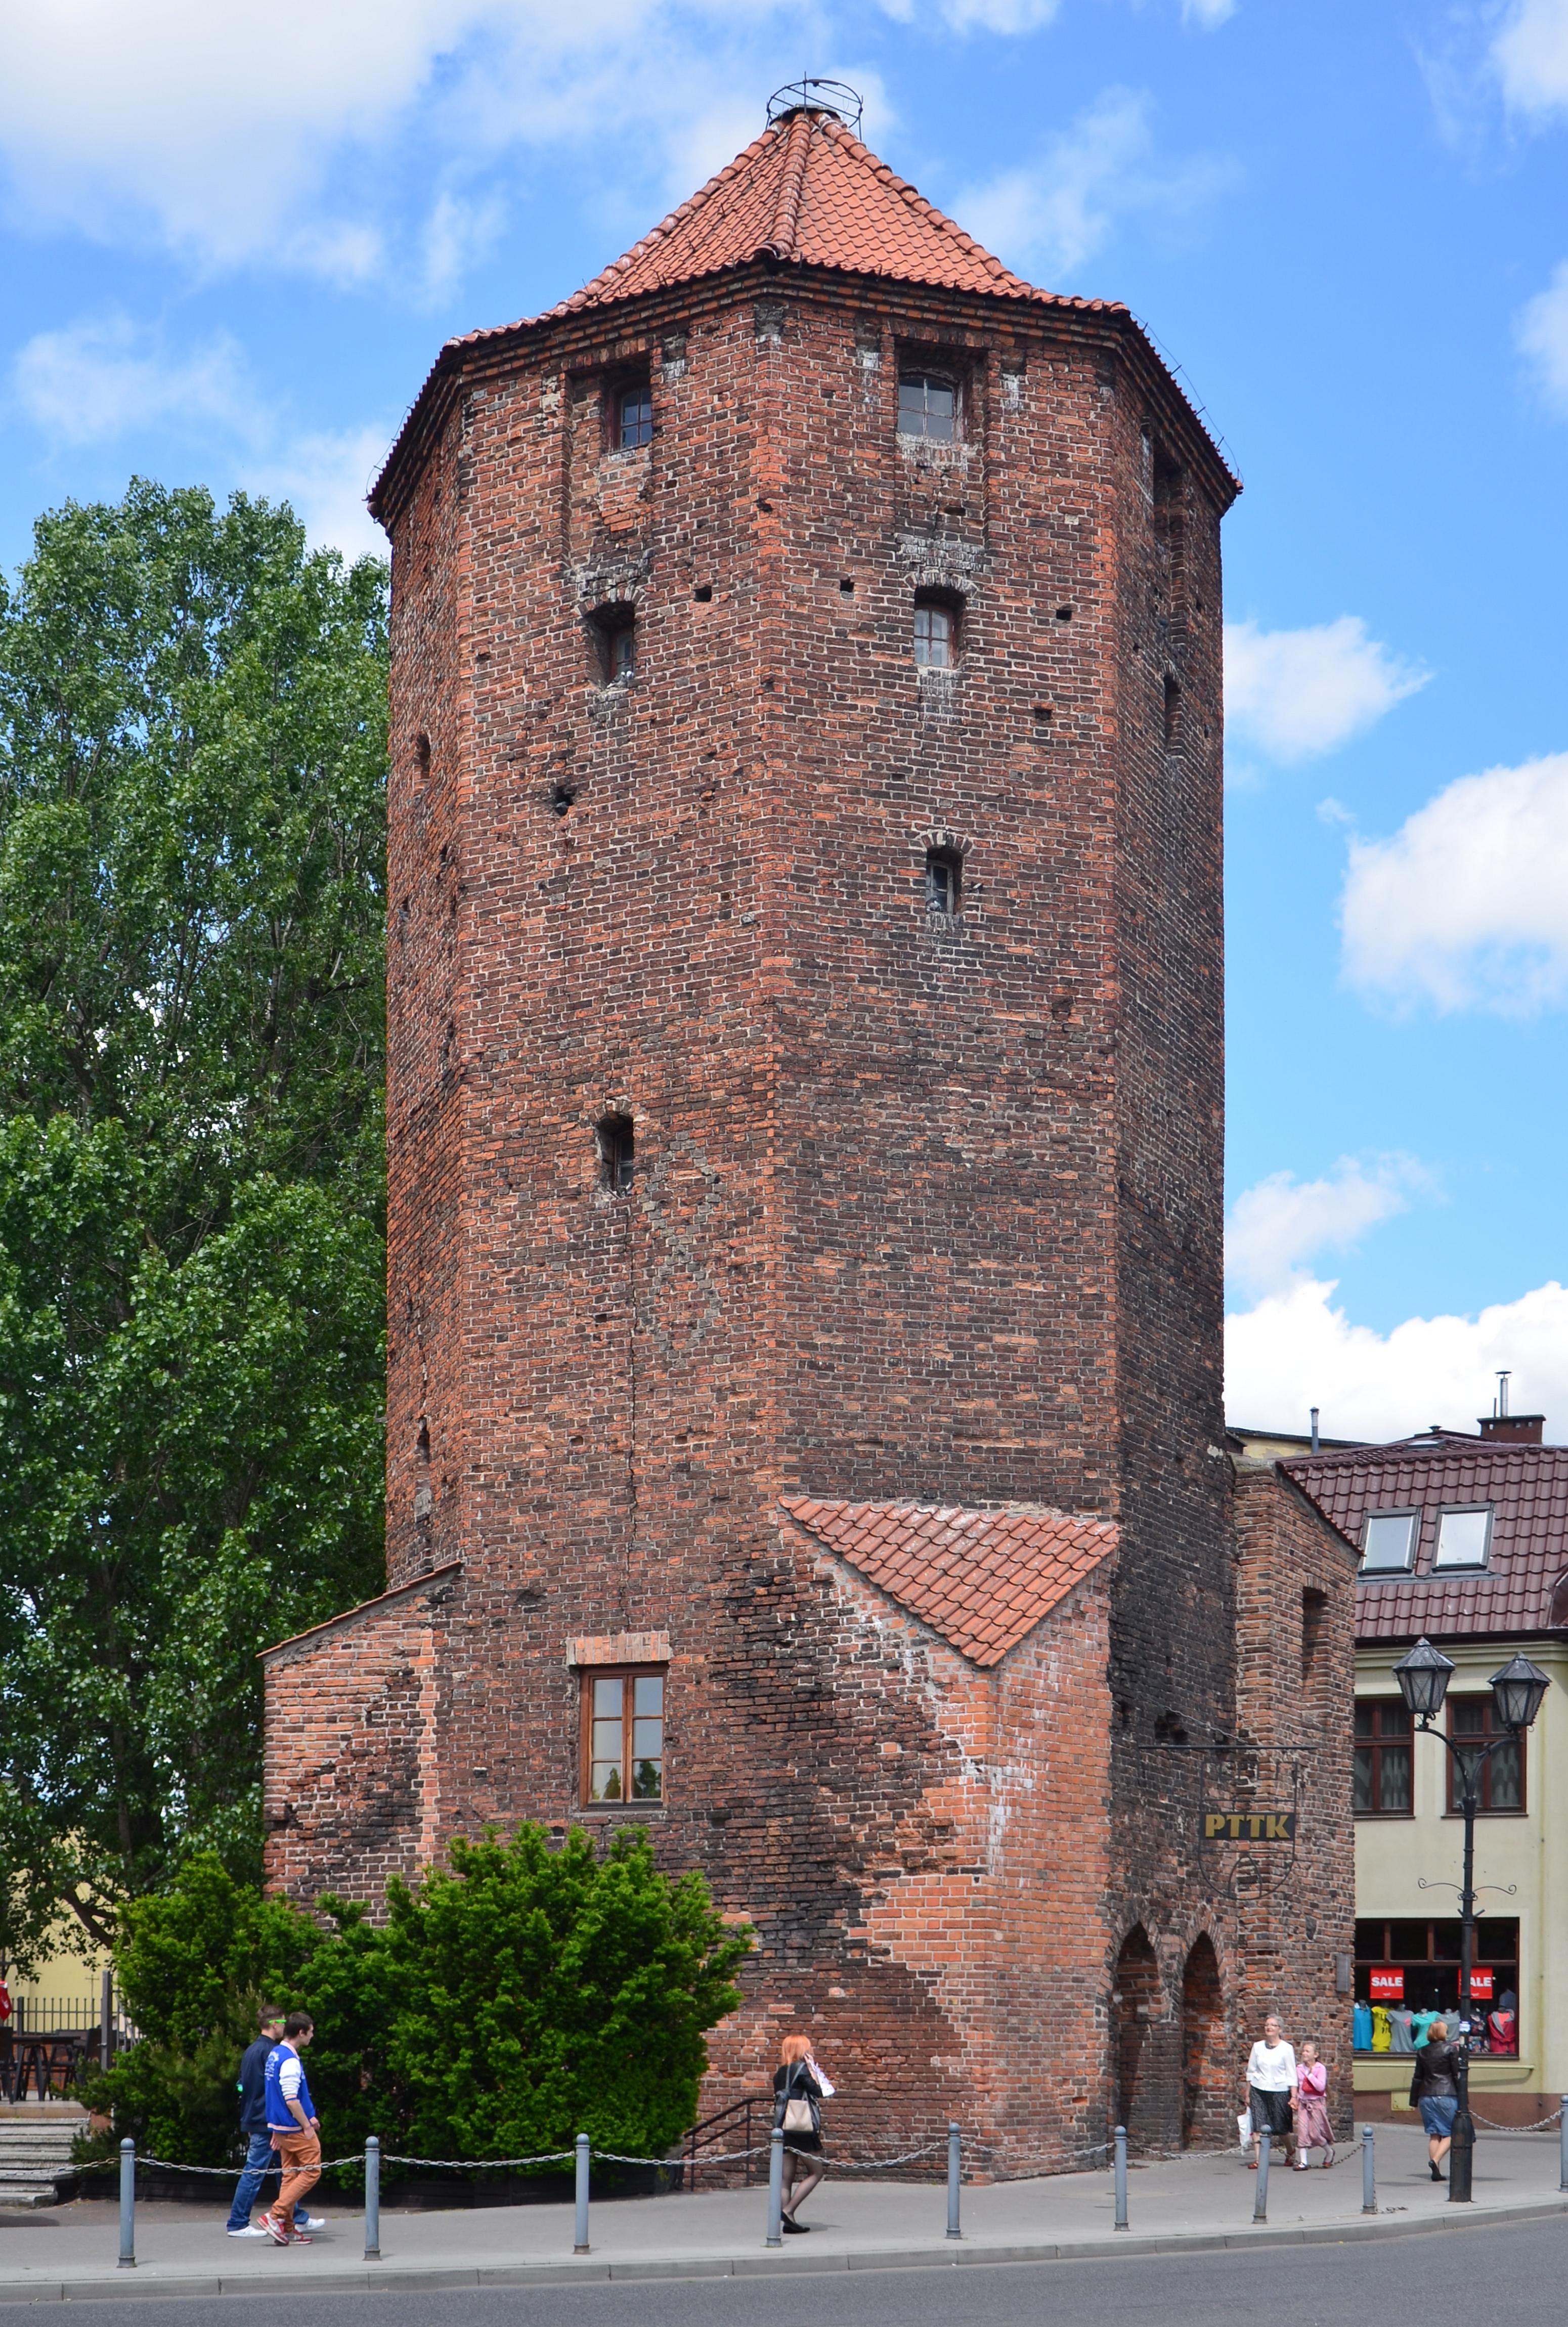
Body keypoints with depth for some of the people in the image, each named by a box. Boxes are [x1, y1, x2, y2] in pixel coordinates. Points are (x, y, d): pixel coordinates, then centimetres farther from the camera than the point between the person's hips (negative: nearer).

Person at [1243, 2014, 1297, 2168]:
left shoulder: (1286, 2049, 0)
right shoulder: (1258, 2047, 8)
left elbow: (1291, 2074, -1)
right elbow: (1251, 2071, 14)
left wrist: (1294, 2096, -8)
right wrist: (1248, 2094, 12)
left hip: (1279, 2092, -2)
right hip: (1258, 2091, 2)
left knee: (1281, 2128, 5)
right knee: (1258, 2126, -9)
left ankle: (1290, 2152, 31)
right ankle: (1257, 2159, -9)